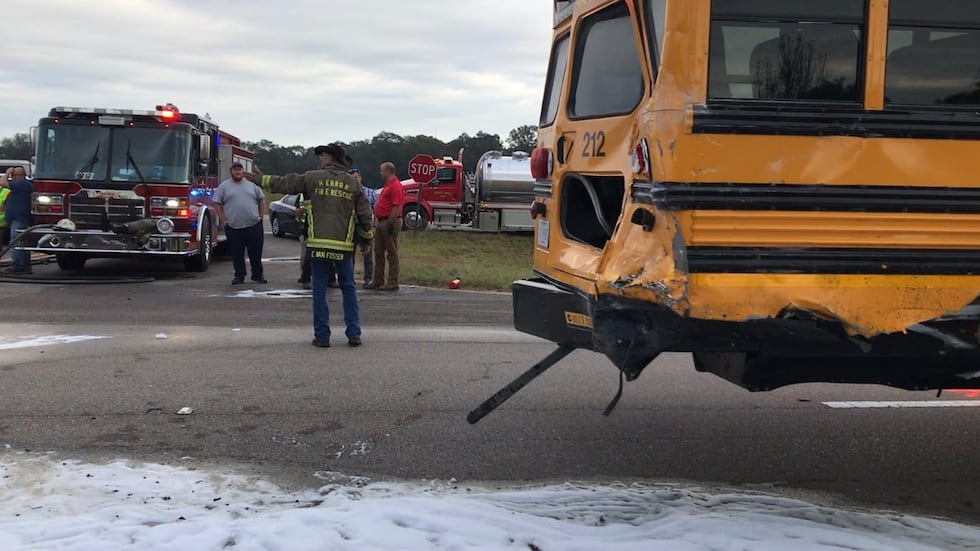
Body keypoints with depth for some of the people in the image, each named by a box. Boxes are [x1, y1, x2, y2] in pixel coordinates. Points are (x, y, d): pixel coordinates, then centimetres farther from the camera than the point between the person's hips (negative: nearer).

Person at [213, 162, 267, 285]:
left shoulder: (252, 185, 10)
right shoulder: (224, 186, 3)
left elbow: (261, 199, 16)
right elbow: (217, 204, 2)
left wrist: (261, 216, 7)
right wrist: (223, 220, -4)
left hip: (254, 225, 1)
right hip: (234, 227, -1)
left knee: (256, 252, 5)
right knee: (237, 253, 3)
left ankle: (258, 274, 15)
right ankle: (239, 276, 12)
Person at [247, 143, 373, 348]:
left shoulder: (314, 178, 0)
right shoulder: (353, 183, 5)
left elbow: (284, 183, 6)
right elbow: (365, 214, 5)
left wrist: (261, 179, 19)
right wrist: (366, 237, 18)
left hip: (319, 243, -1)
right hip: (343, 245, 2)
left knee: (319, 290, 5)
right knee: (348, 289, 11)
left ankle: (322, 336, 5)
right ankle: (354, 334, 7)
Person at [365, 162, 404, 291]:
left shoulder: (395, 186, -14)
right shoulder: (387, 186, 20)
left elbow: (396, 207, -21)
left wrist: (390, 223, -24)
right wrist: (377, 222, 21)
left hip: (390, 223, -11)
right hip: (381, 222, 11)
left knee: (392, 253, -5)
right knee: (378, 252, 12)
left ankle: (393, 283, -1)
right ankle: (378, 281, 18)